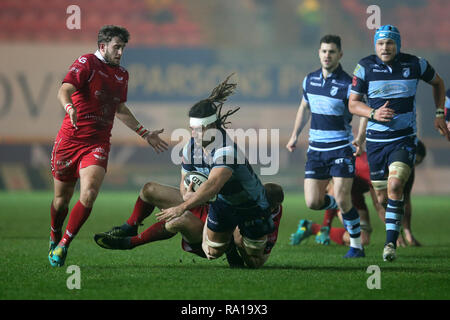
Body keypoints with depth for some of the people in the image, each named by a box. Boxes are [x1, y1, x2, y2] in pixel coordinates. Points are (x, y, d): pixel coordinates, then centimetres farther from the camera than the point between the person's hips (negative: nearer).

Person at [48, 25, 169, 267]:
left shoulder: (121, 75, 14)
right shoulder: (86, 64, -6)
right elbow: (64, 91, -22)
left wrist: (145, 134, 29)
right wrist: (69, 107, -44)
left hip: (98, 145, 3)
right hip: (69, 140, -3)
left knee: (89, 194, -20)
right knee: (61, 199, 7)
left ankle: (63, 245, -7)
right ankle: (54, 238, 37)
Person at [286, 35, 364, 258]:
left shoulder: (347, 84, -11)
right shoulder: (309, 80, 7)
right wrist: (295, 135, 21)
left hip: (341, 148, -5)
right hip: (316, 148, 5)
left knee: (342, 199, -14)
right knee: (313, 202, -2)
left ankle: (357, 246, 4)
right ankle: (345, 206, 30)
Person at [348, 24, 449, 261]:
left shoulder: (415, 64, -4)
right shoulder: (365, 67, -5)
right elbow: (353, 104, 0)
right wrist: (374, 113, -18)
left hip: (404, 138, -2)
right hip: (376, 141, 2)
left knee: (395, 186, -22)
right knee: (382, 198, 7)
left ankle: (391, 243, -19)